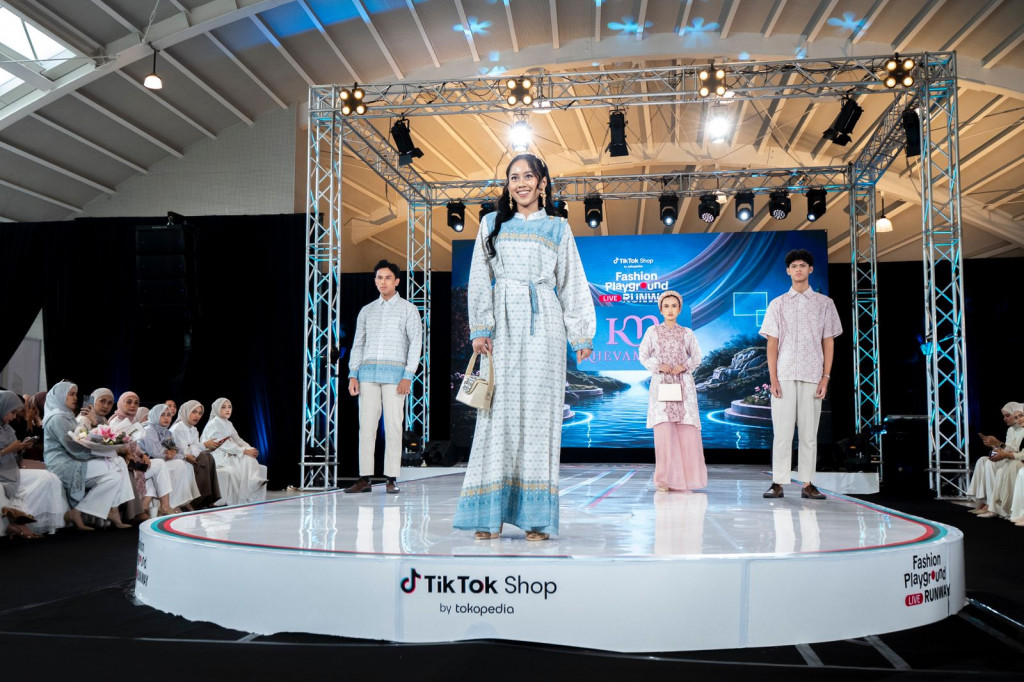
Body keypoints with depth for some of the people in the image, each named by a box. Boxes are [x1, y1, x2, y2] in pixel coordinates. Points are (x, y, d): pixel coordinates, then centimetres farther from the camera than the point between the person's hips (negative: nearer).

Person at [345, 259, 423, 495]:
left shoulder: (408, 309, 7)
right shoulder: (366, 311, 17)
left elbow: (416, 342, -1)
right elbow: (358, 344, 15)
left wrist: (408, 376, -12)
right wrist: (353, 375, 3)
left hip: (395, 373, -3)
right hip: (368, 373, 3)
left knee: (393, 426, -4)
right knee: (366, 425, -1)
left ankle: (391, 479, -1)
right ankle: (364, 478, 1)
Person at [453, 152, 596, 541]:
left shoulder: (558, 228, 15)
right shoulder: (493, 224, 16)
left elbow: (573, 286, 12)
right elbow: (479, 280, 9)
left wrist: (581, 334, 6)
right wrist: (480, 329, -2)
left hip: (542, 325, 0)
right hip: (503, 324, 1)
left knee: (538, 408, -5)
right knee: (499, 410, -5)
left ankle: (537, 517, -3)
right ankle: (490, 515, -3)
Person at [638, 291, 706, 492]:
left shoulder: (687, 333, 9)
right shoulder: (652, 331, 6)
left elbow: (697, 357, 12)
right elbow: (643, 356, 8)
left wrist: (684, 366, -6)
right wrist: (658, 366, -8)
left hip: (684, 385, 1)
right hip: (661, 384, -1)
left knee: (686, 431, -5)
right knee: (663, 430, -9)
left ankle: (684, 478, 4)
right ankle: (665, 480, -3)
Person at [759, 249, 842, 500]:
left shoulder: (824, 303, 9)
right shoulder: (778, 304, 8)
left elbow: (828, 342, 7)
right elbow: (772, 343, 5)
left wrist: (826, 378, -1)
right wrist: (773, 379, -4)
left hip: (812, 377, 0)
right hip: (784, 376, 0)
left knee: (809, 432, 3)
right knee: (782, 431, -1)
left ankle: (808, 484, 9)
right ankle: (778, 483, 2)